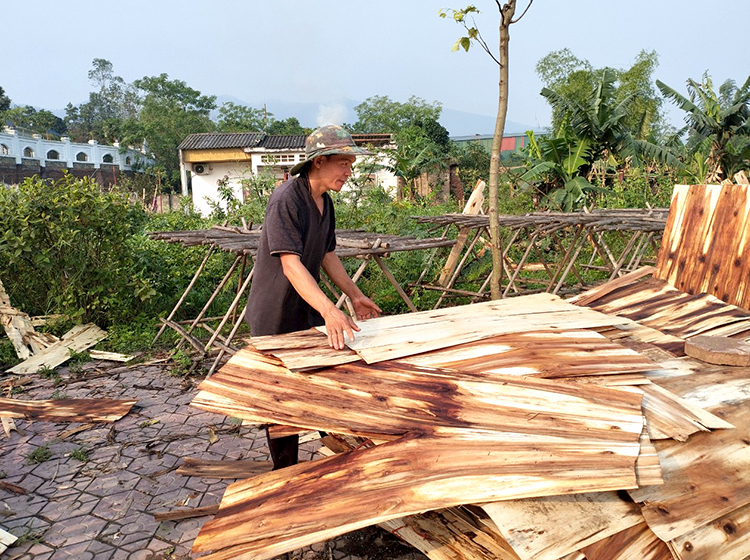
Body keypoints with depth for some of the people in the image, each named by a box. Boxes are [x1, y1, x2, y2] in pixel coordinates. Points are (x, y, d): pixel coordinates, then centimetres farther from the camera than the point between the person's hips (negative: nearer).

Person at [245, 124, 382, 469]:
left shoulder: (325, 202, 6)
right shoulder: (285, 200, -23)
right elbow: (290, 264, -32)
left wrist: (355, 296, 15)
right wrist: (330, 311, -42)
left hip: (309, 313, 8)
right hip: (275, 318, -8)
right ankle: (285, 475, 23)